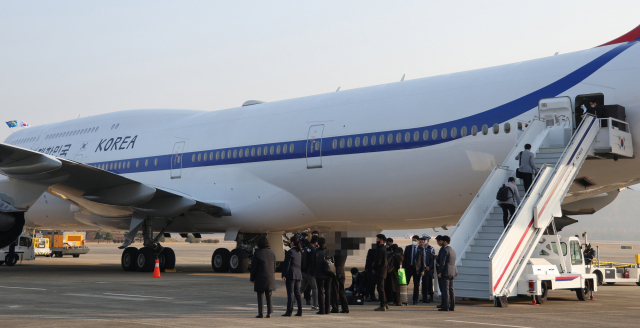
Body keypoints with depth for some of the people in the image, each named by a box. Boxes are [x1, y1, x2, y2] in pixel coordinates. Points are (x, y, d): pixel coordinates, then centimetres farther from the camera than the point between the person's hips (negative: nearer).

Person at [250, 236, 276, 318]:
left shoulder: (257, 253, -9)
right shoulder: (271, 253, 4)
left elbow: (253, 267, -7)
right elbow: (274, 266, 10)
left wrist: (252, 278, 2)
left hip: (260, 277, -4)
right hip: (270, 277, 4)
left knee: (260, 296, 2)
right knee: (269, 296, 9)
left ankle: (260, 313, 0)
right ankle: (269, 312, 4)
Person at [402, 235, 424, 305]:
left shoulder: (421, 249, 3)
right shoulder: (407, 248, 7)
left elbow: (422, 260, 2)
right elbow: (404, 258, 7)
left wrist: (422, 270, -3)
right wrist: (403, 268, 1)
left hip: (417, 269, 0)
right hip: (409, 268, 1)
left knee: (416, 285, 4)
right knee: (405, 283, -4)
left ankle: (415, 300, 11)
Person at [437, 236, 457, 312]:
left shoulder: (445, 250, -12)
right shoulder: (453, 250, 16)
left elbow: (442, 262, -17)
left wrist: (439, 272, -15)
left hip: (446, 272, -9)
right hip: (452, 272, 9)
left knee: (445, 290, -8)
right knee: (451, 289, 9)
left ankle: (445, 306, -10)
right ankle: (452, 306, 9)